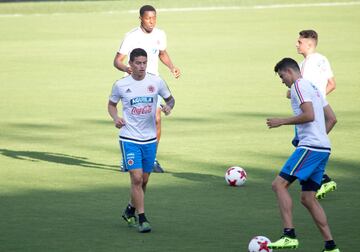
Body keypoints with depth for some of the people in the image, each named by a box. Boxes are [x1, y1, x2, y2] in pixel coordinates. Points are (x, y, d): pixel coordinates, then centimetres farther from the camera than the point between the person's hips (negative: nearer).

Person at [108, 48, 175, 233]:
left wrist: (169, 107, -11)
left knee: (144, 180, 11)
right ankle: (142, 219, -6)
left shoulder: (156, 82, -1)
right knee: (136, 178, -13)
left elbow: (170, 98, 12)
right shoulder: (120, 85, -5)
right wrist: (115, 118, -9)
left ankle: (130, 211, 34)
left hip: (149, 139, 3)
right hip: (129, 139, -3)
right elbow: (111, 104, 11)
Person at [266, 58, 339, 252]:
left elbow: (309, 115, -19)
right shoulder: (313, 87, 23)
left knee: (279, 184, -13)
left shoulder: (299, 86, -6)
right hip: (323, 148, 10)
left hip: (310, 147, -10)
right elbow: (331, 119, 23)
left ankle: (289, 236, -22)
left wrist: (282, 121, -10)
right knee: (308, 198, 11)